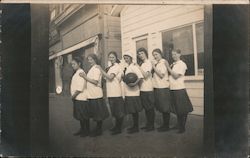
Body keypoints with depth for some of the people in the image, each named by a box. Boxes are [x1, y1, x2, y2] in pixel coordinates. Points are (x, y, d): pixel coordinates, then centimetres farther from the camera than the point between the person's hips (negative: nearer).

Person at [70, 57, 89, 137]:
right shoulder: (76, 73, 15)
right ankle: (82, 130, 27)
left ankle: (86, 131, 11)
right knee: (79, 115, 16)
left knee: (84, 116, 0)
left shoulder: (81, 72, -14)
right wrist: (73, 96, 8)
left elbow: (80, 87, -21)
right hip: (77, 98, 9)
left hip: (81, 98, -9)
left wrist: (73, 95, -14)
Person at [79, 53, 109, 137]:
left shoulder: (96, 68, -11)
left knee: (98, 113, 1)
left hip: (96, 95, -9)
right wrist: (84, 76, 5)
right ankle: (98, 129, 26)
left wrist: (85, 77, -18)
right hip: (92, 95, 9)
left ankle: (99, 130, 10)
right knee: (95, 113, 16)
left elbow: (95, 81, -19)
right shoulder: (91, 69, 16)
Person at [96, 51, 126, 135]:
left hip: (116, 93, -9)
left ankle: (118, 128, 7)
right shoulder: (111, 67, 17)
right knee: (114, 110, 17)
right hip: (111, 93, 9)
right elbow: (107, 78, 15)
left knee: (118, 111, -1)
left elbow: (110, 77, -21)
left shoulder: (116, 66, -10)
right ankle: (117, 126, 29)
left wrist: (101, 70, -17)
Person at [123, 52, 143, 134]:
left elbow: (140, 77, -21)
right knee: (131, 110, 14)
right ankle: (134, 125, 24)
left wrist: (135, 84, -31)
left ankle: (136, 127, 8)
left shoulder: (133, 66, -10)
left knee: (134, 110, -1)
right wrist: (123, 77, 5)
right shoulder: (126, 67, 16)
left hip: (133, 92, -9)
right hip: (128, 92, 9)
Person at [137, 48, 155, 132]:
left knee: (150, 107, 0)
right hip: (142, 89, 8)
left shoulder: (148, 63, -7)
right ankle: (148, 124, 23)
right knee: (146, 107, 13)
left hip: (148, 89, -8)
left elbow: (145, 76, -17)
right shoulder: (141, 64, 14)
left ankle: (151, 125, 8)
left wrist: (139, 68, -13)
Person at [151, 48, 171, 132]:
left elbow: (161, 75, -16)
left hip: (163, 88, -8)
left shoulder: (163, 62, -7)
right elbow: (154, 75, 13)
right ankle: (164, 124, 25)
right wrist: (153, 68, 1)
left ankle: (166, 126, 9)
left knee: (165, 108, 0)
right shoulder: (156, 63, 14)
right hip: (157, 87, 8)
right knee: (161, 107, 14)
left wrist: (154, 67, -12)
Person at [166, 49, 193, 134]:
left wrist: (168, 68, -11)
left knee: (182, 110, 2)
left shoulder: (182, 64, -5)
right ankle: (179, 126, 28)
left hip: (179, 89, -6)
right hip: (172, 89, 6)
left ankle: (182, 128, 13)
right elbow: (169, 75, 10)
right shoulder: (172, 65, 13)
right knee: (177, 109, 15)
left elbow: (176, 76, -15)